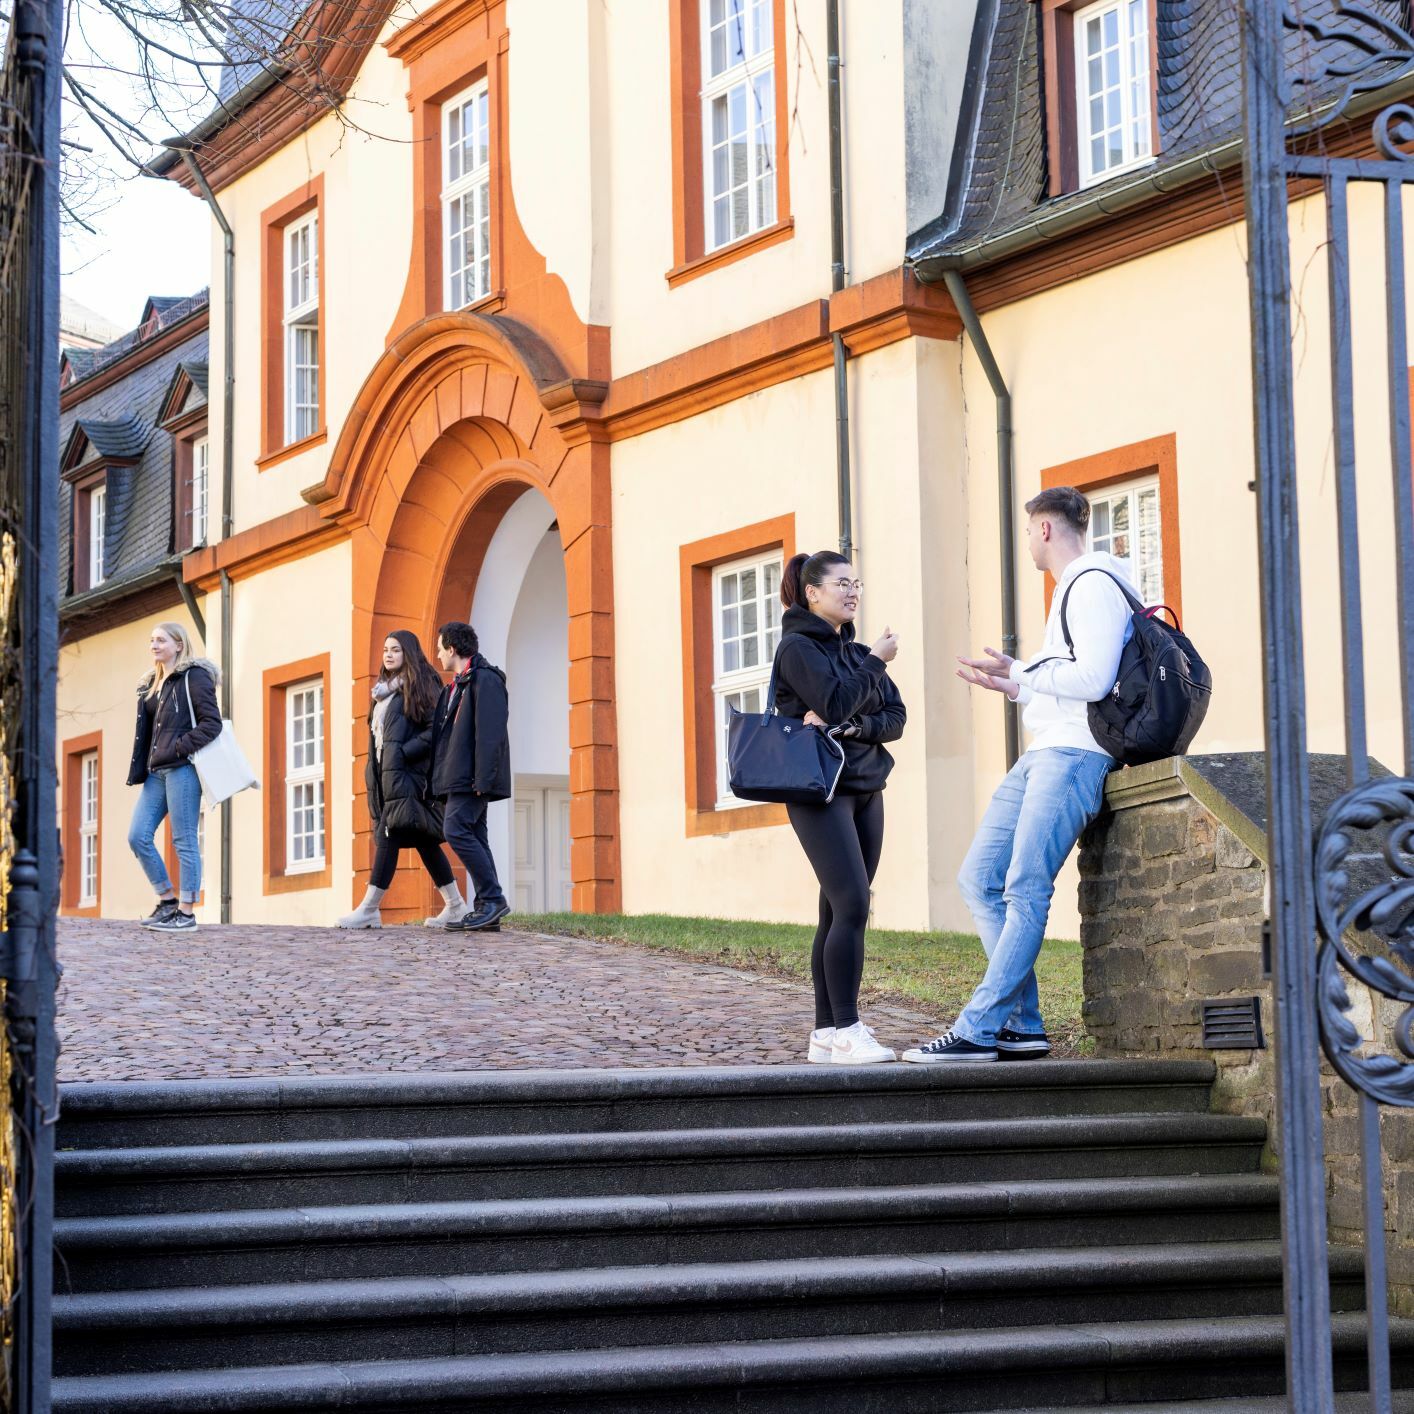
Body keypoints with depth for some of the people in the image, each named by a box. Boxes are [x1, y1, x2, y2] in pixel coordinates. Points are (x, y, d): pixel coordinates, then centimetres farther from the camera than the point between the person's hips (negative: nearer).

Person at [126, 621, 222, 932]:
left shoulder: (194, 676, -3)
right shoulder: (152, 684, 21)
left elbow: (212, 722, -12)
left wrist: (180, 748, -17)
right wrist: (141, 769, 11)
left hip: (182, 768, -8)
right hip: (156, 772, 8)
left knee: (184, 841, -5)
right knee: (138, 837, 2)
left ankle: (186, 913, -1)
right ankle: (167, 901, 13)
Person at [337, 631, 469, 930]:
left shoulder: (420, 686, -4)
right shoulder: (384, 690, 21)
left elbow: (435, 730, -12)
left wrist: (403, 752, -17)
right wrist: (373, 767, 12)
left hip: (406, 773, -9)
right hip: (384, 772, 9)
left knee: (389, 834, -14)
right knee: (422, 839, 9)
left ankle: (369, 909, -16)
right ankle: (455, 906, 13)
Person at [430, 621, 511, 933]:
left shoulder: (484, 679, -9)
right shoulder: (457, 685, 22)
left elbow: (490, 732, -18)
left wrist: (482, 778, -23)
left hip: (473, 777, -10)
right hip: (460, 778, 10)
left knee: (456, 829, -18)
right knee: (473, 837, 6)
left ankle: (492, 899, -14)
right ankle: (486, 909, 5)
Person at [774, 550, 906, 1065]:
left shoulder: (855, 651, 17)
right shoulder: (798, 646, -4)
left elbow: (895, 717, 8)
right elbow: (836, 702, -18)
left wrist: (850, 727, -10)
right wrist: (876, 661, -5)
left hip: (865, 790, 7)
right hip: (820, 792, -7)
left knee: (839, 912, 4)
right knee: (852, 906, -17)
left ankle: (826, 1035, 6)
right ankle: (846, 1032, -16)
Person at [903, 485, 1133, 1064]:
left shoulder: (1095, 585, -8)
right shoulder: (1070, 591, 24)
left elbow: (1093, 679, -19)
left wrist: (1021, 673, -10)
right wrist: (1013, 683, 21)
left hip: (1074, 754, -11)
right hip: (1043, 752, 11)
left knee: (1024, 889, -15)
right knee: (979, 880, 4)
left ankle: (980, 1029, -18)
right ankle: (1022, 1024, 4)